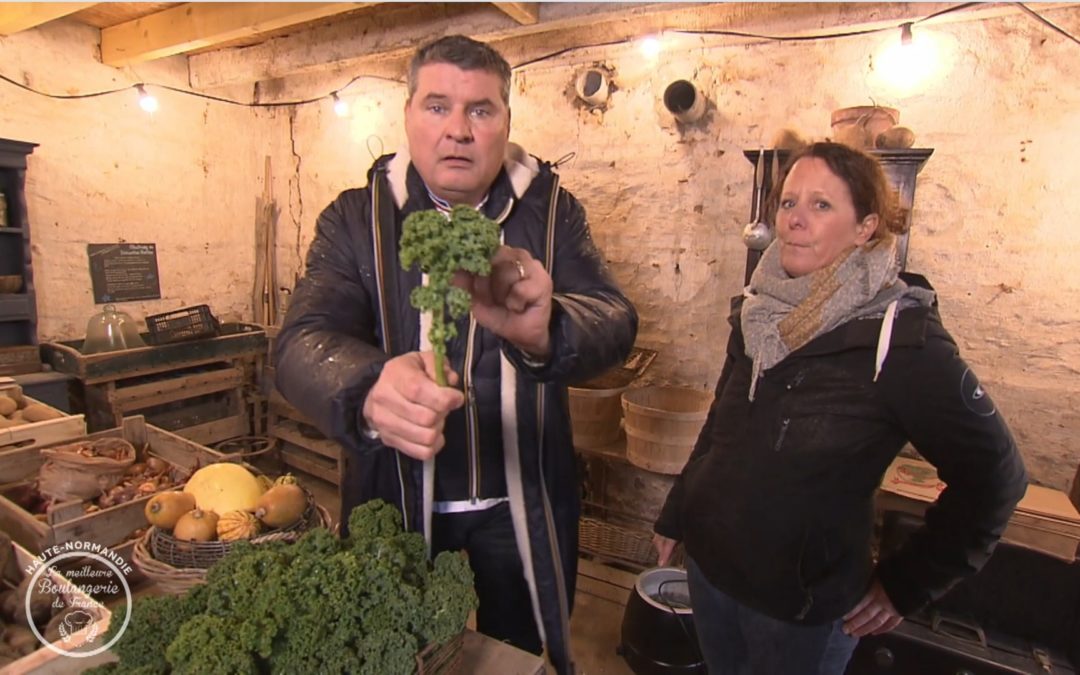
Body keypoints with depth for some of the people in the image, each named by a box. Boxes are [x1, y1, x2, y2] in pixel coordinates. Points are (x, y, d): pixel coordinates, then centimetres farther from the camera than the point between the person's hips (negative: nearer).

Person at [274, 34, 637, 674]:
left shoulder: (554, 212, -6)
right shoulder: (355, 219, -8)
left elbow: (615, 323, -21)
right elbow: (303, 345, -21)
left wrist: (544, 331, -45)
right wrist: (368, 391, -45)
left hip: (525, 503, 1)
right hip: (397, 502, 0)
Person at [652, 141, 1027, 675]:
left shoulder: (902, 339, -19)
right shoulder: (757, 314, -3)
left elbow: (993, 476, -10)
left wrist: (908, 585, -6)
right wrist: (675, 517, 14)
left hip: (802, 607, -5)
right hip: (708, 562, 5)